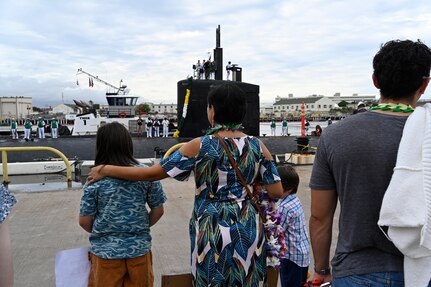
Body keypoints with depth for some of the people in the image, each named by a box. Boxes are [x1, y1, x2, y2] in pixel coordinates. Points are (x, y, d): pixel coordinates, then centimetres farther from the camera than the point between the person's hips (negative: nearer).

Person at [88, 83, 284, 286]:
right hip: (248, 229, 3)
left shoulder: (200, 146, -14)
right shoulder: (257, 146, -5)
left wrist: (105, 170, 1)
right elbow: (277, 192, -3)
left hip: (213, 231, -3)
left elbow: (152, 173, -11)